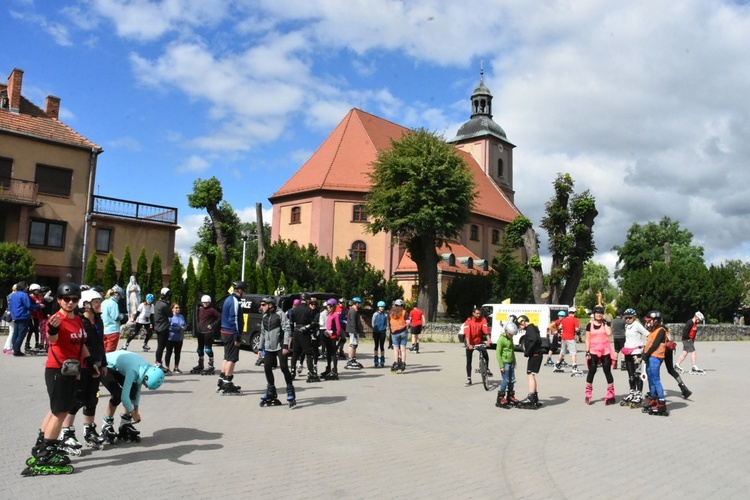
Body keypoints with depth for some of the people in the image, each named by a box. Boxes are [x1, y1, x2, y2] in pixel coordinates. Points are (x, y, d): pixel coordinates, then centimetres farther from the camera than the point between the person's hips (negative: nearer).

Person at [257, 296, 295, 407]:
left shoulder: (280, 314, -7)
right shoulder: (264, 317, 15)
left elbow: (287, 329, -12)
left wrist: (285, 345, -18)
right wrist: (260, 348, 19)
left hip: (280, 346, -7)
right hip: (269, 348, 7)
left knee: (284, 368, -8)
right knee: (267, 368, 3)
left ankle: (290, 393, 3)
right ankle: (271, 393, 17)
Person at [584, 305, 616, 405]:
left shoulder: (606, 324, 5)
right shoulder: (590, 325, 3)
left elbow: (609, 333, -15)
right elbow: (587, 340, 2)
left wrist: (604, 322, -8)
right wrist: (587, 352, -5)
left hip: (605, 351, 0)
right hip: (593, 351, 0)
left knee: (607, 372, 3)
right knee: (591, 371, 2)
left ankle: (610, 395, 8)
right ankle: (588, 395, 10)